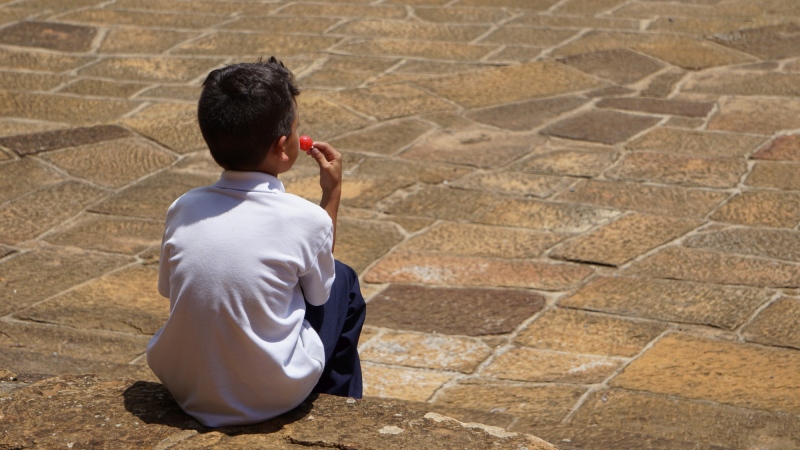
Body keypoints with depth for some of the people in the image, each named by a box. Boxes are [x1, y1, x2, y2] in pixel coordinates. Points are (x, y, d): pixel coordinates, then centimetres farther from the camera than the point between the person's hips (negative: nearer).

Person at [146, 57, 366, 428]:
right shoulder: (307, 219, -14)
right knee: (343, 280, 19)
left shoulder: (183, 210, -5)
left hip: (182, 387, 4)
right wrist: (332, 194, 12)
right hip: (271, 397, -4)